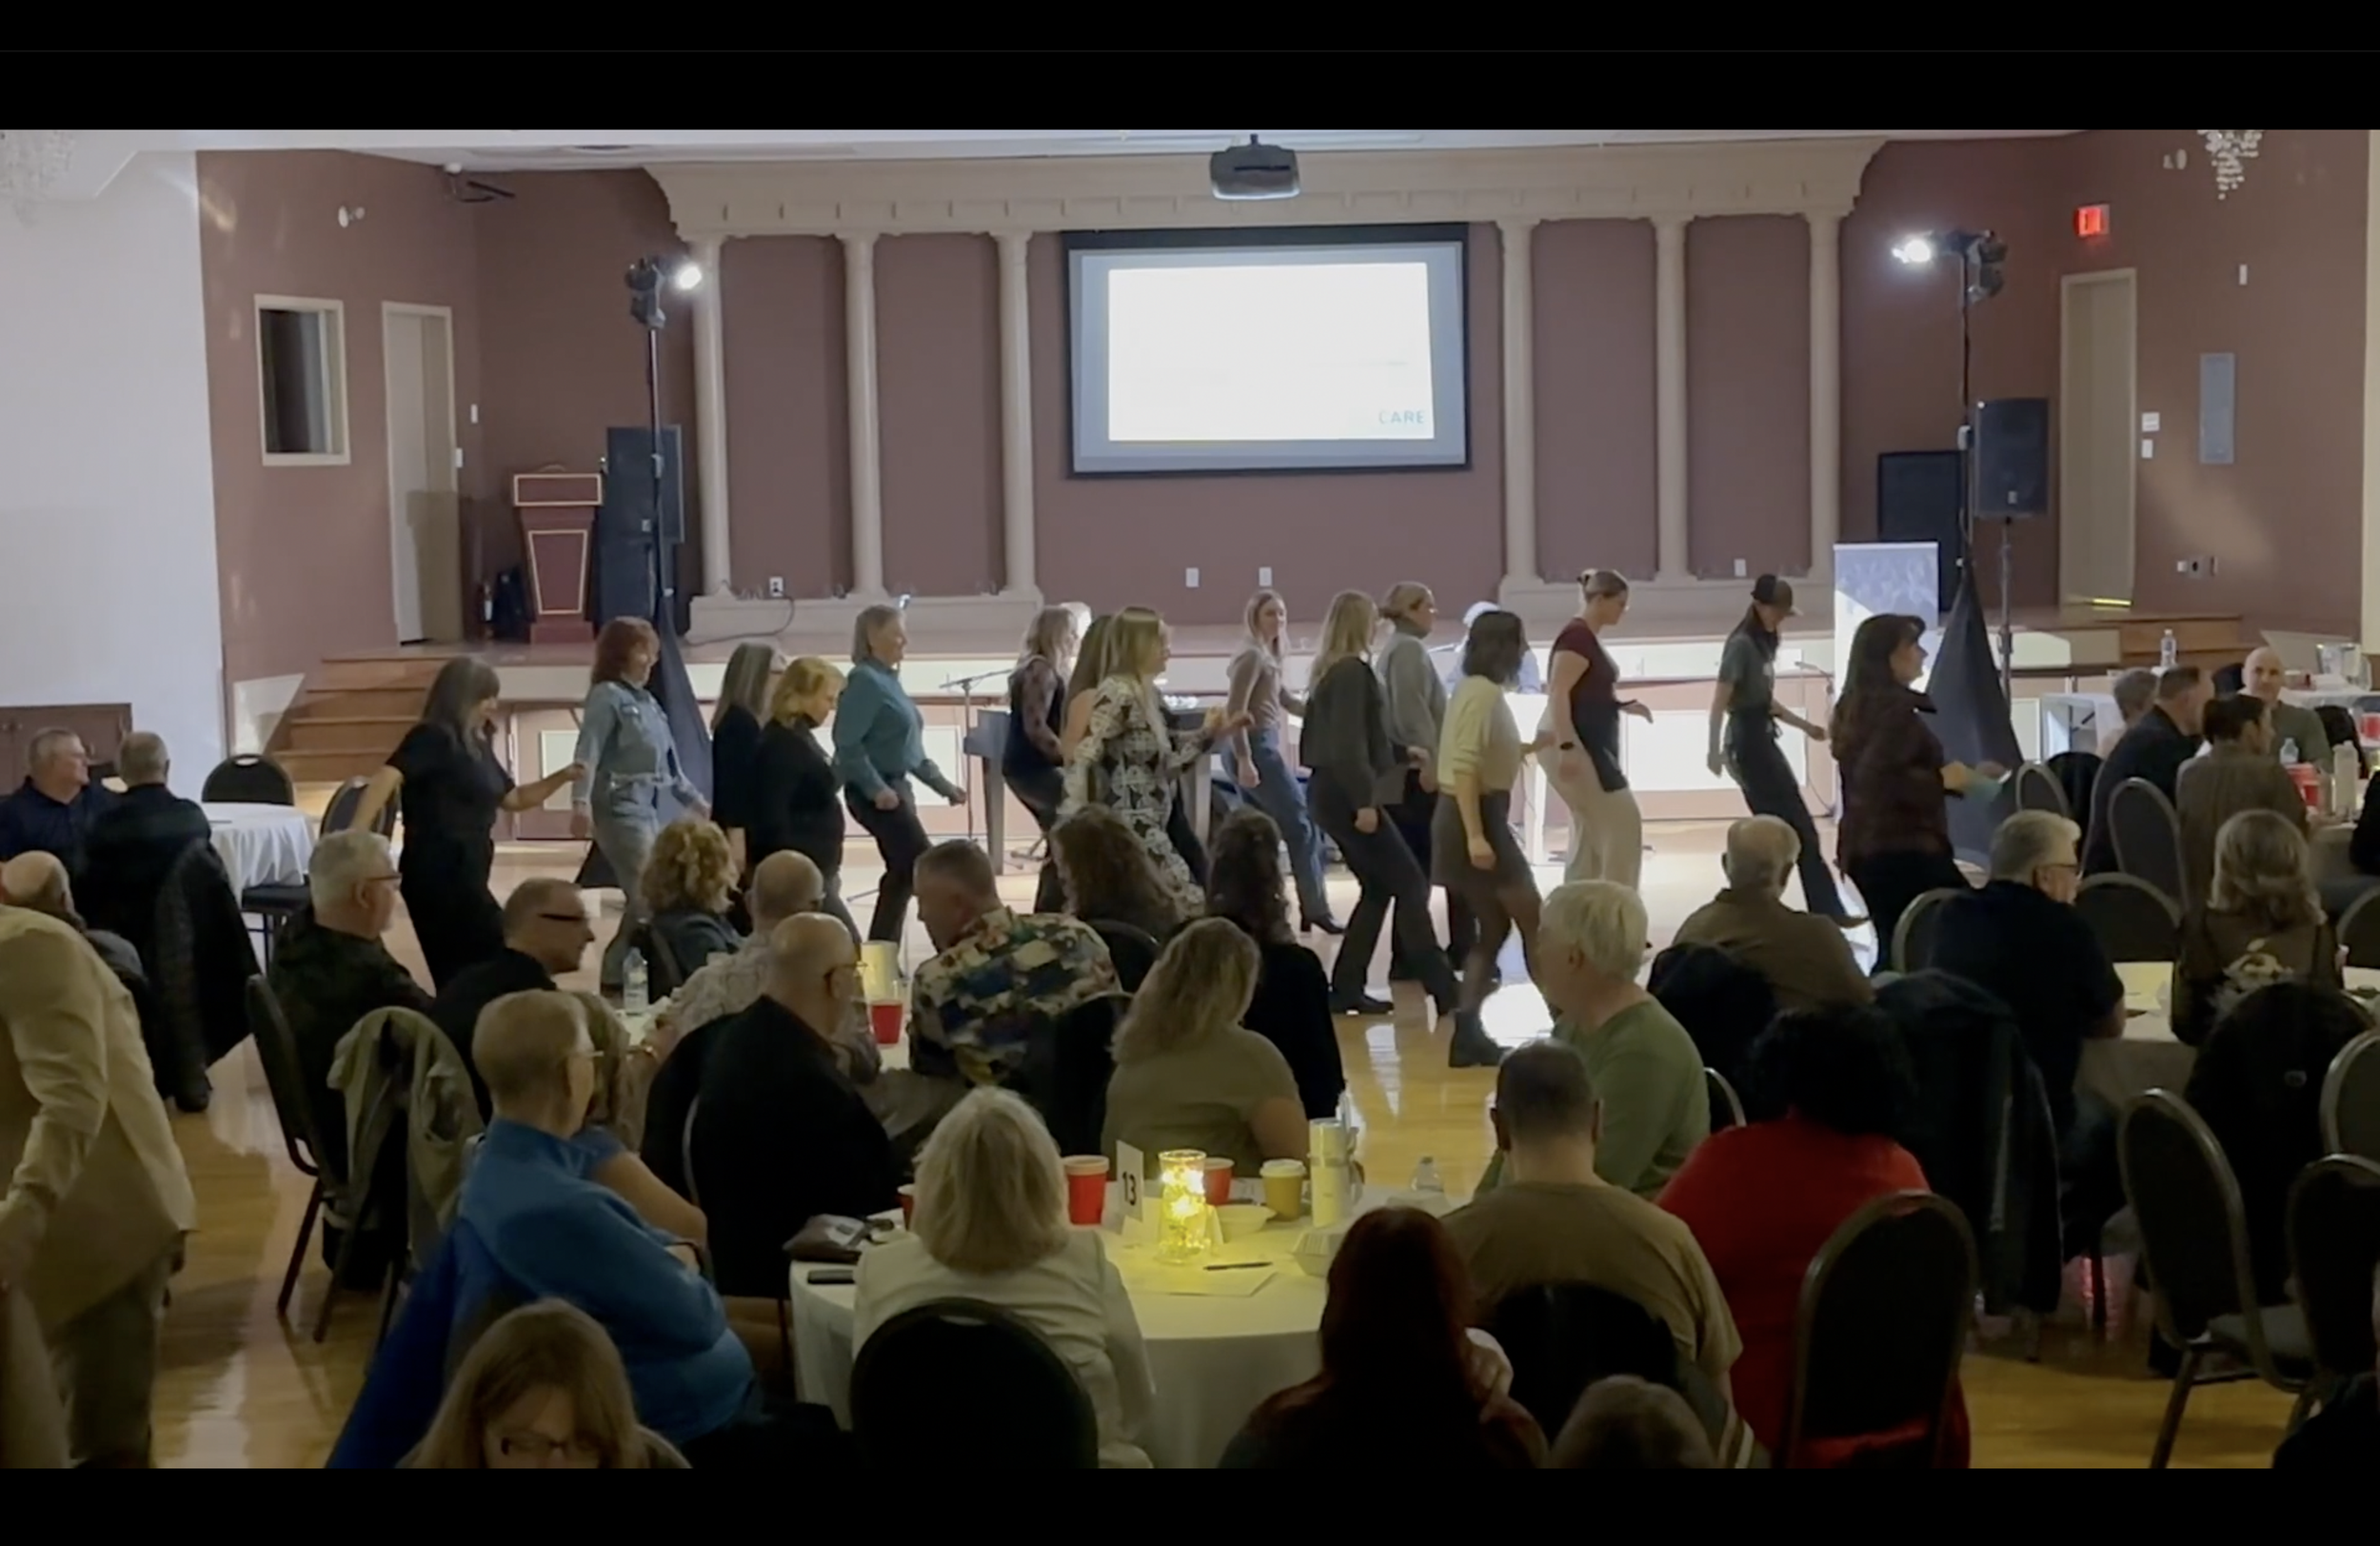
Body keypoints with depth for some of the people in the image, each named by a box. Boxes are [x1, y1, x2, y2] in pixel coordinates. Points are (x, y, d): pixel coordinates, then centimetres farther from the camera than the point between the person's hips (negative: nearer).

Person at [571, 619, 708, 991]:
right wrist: (581, 801, -32)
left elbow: (668, 762, 26)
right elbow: (588, 753, -19)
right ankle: (618, 974, -6)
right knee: (648, 897, -13)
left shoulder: (648, 701, 17)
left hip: (649, 809, 9)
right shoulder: (607, 696, -7)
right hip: (620, 808, -9)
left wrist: (696, 801, 29)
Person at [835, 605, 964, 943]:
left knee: (903, 872, 10)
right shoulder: (865, 680, -14)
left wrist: (943, 785, 19)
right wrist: (876, 789, -25)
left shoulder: (889, 680, 14)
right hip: (876, 794, -9)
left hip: (896, 787, 9)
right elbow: (847, 743, -21)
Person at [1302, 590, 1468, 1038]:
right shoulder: (1352, 670, -14)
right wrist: (1364, 801, -23)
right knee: (1410, 884, -8)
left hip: (1332, 791, 10)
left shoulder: (1332, 669, 15)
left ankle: (1346, 987, 14)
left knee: (1379, 887, 15)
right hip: (1346, 795, -10)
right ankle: (1444, 992, -9)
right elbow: (1349, 742, -22)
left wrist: (1403, 752, 31)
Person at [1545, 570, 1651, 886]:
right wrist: (1566, 747, -30)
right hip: (1575, 746, -10)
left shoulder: (1589, 637, 15)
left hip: (1590, 746, 10)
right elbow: (1558, 694, -23)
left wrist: (1623, 705, 15)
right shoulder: (1577, 637, -16)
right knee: (1622, 820, -8)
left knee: (1591, 828, 12)